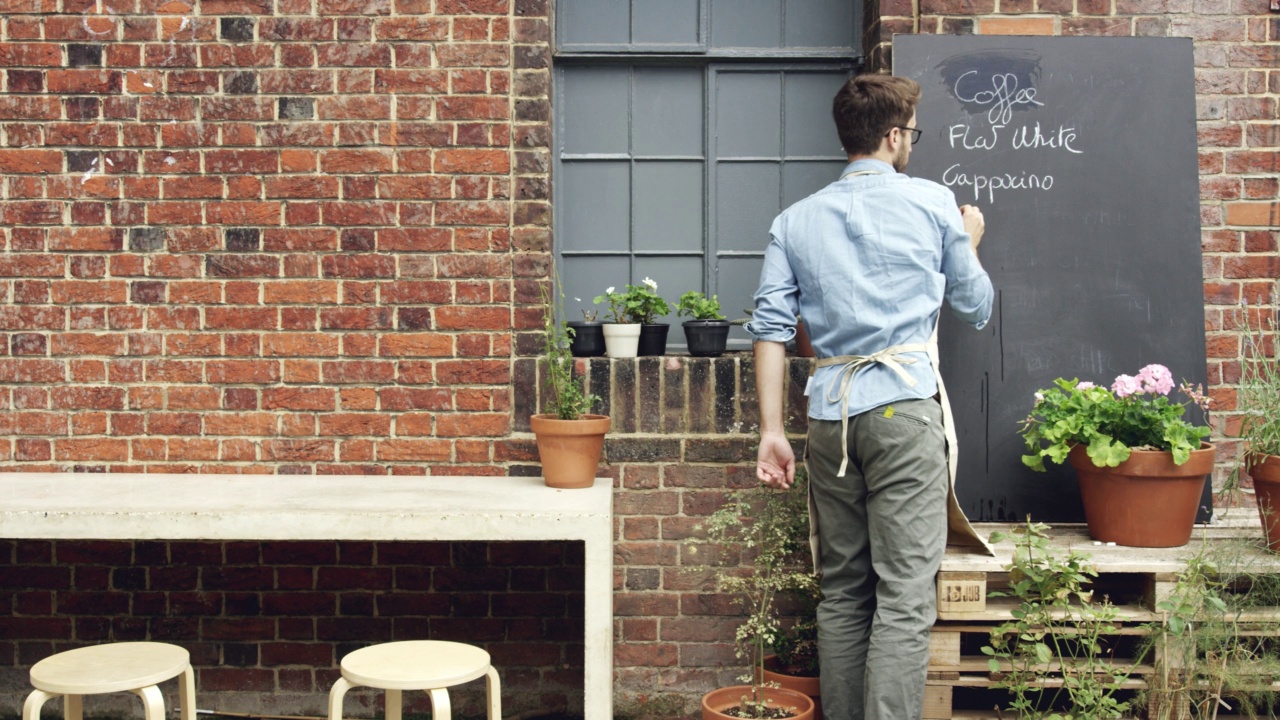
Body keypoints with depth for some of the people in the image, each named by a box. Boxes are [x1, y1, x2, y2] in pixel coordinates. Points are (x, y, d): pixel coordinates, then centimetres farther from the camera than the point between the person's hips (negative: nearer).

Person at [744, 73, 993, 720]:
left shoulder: (795, 220, 12)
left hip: (830, 413, 4)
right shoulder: (933, 204, 5)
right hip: (903, 405, -4)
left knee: (841, 591, 13)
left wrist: (771, 431, 5)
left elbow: (771, 327, 4)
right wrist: (970, 244, 34)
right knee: (904, 597, -4)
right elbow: (975, 307, 15)